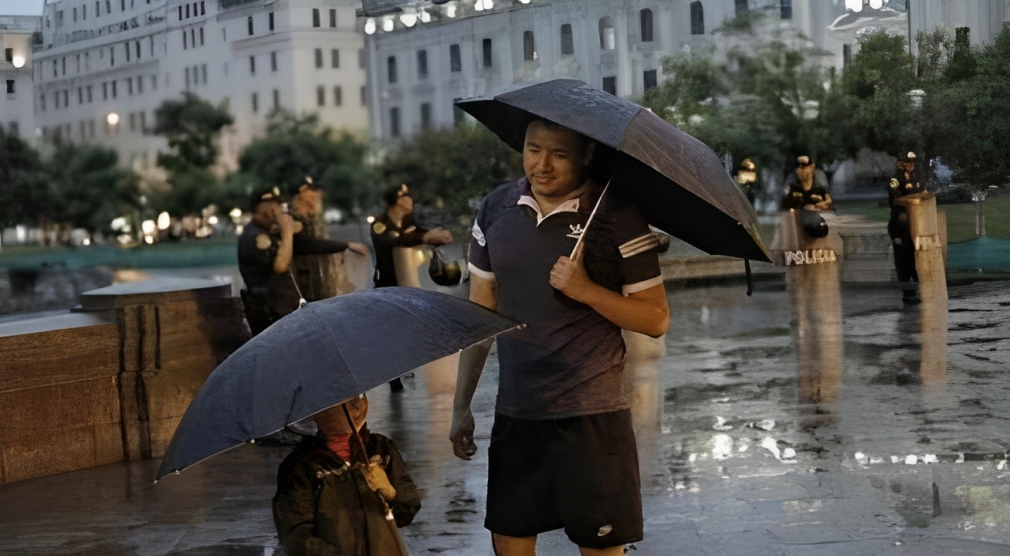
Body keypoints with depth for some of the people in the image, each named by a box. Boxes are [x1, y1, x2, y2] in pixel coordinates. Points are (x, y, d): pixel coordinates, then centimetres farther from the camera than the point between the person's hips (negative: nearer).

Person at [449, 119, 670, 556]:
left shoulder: (618, 219, -9)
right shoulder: (496, 209, 4)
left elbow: (657, 320, -8)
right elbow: (480, 311, 11)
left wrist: (585, 290, -22)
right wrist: (462, 405, 9)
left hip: (591, 417, -4)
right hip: (514, 416, 4)